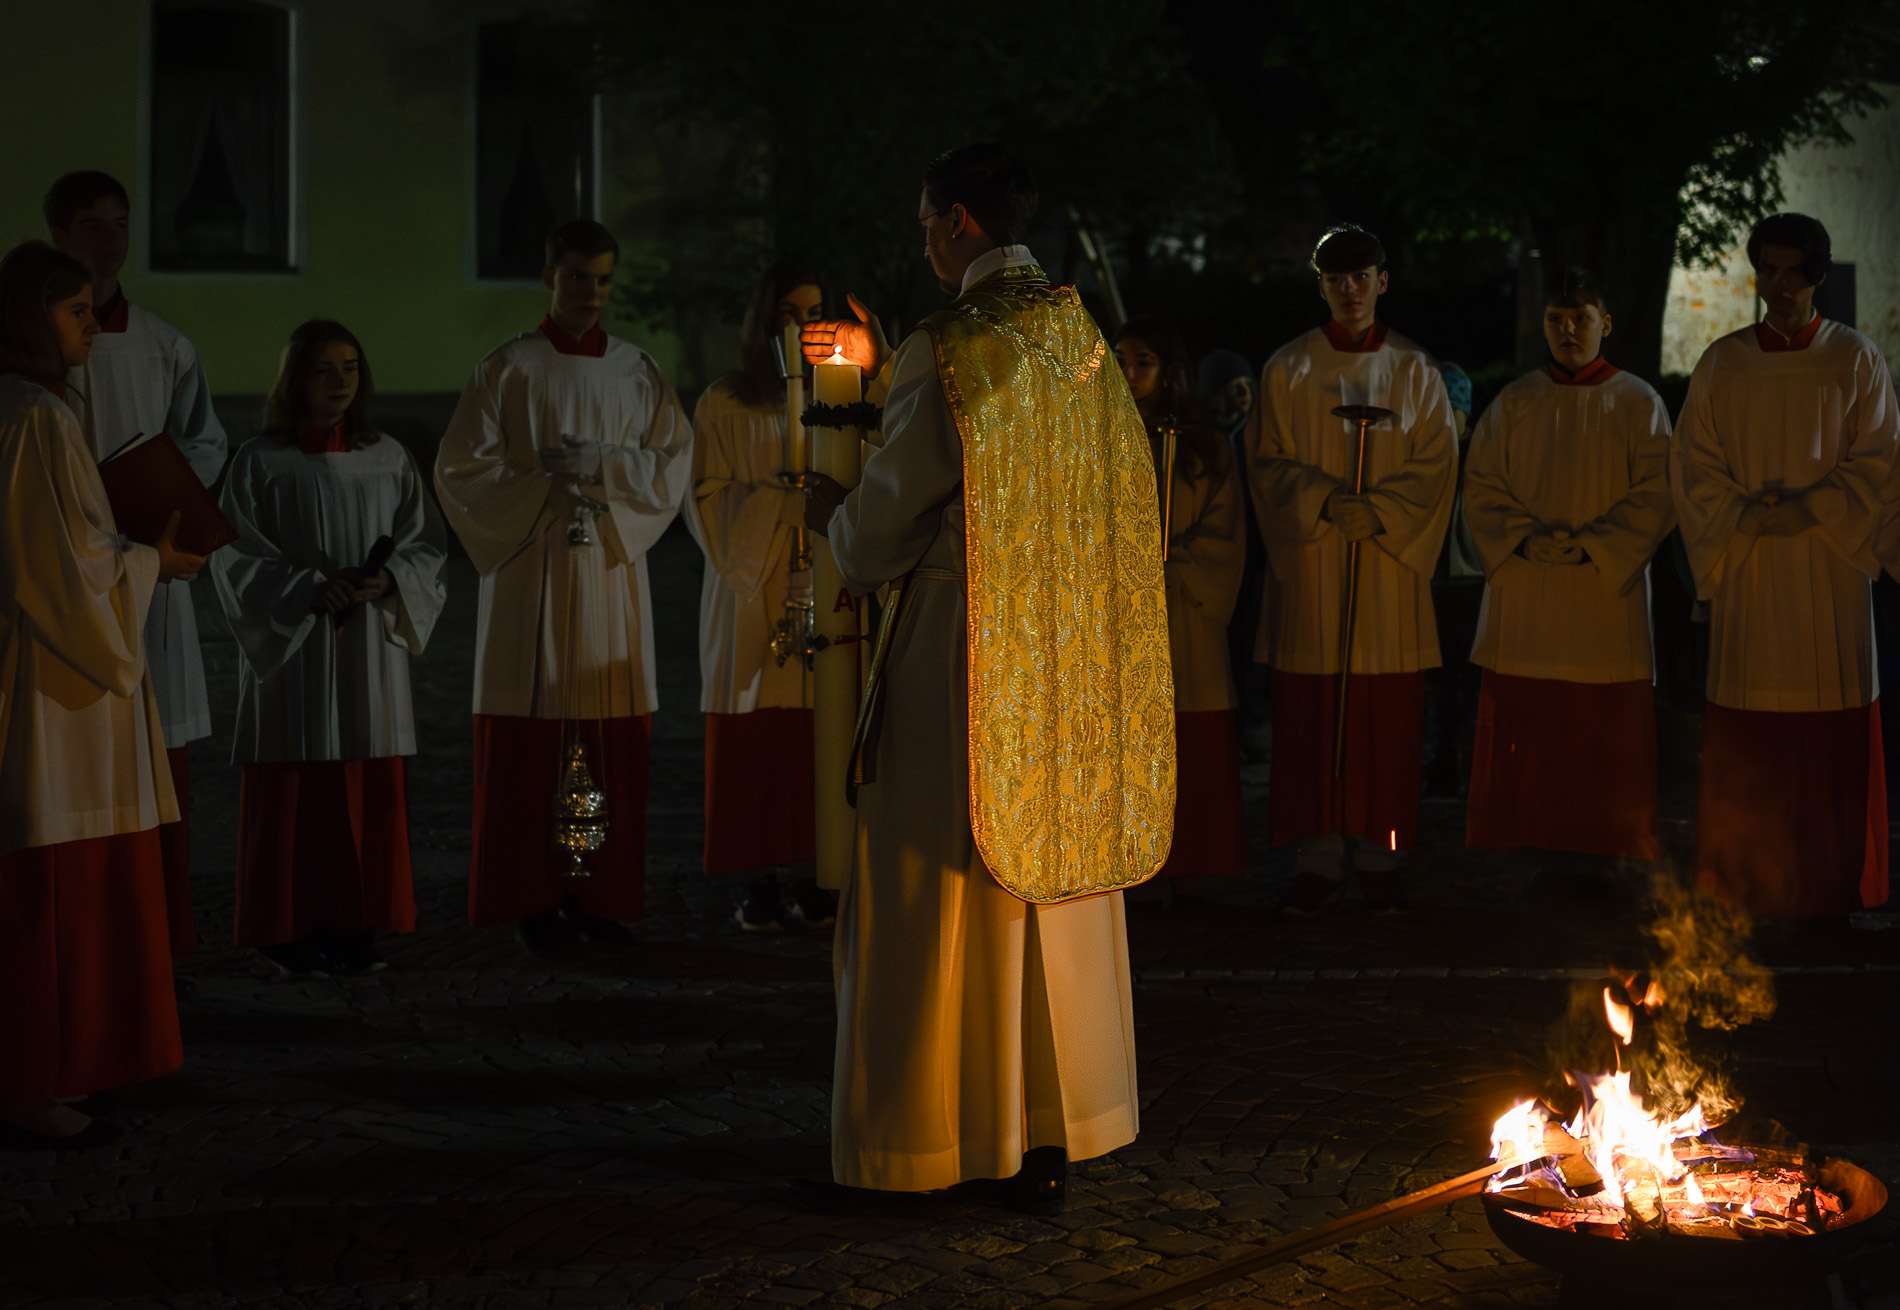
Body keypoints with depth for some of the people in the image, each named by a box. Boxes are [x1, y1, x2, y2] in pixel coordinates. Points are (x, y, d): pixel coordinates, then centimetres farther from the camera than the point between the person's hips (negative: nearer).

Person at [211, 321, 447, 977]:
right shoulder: (261, 461, -3)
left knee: (370, 794, 4)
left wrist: (389, 580, -13)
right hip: (291, 648, -3)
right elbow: (234, 557, -6)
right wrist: (309, 590, -17)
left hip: (370, 652, 3)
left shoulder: (388, 459, 7)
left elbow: (425, 546, 7)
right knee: (295, 793, -2)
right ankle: (293, 933, 6)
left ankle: (355, 927, 12)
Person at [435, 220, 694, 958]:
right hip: (532, 574, -3)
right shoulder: (507, 370, 2)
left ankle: (603, 898, 8)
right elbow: (460, 469, -2)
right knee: (530, 748, -4)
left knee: (613, 748, 1)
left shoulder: (637, 372, 10)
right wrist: (545, 485, -10)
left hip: (612, 572, 3)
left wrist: (596, 463, -10)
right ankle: (535, 903, 1)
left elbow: (673, 463, 4)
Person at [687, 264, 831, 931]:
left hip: (825, 592, 2)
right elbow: (707, 498, 2)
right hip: (753, 593, -2)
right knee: (757, 736, -4)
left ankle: (814, 877, 3)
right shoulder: (724, 404, 4)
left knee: (820, 735, -3)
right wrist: (782, 493, -9)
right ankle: (761, 882, 1)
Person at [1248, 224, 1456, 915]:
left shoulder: (1414, 372, 7)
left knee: (1387, 721, -1)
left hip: (1389, 566, 0)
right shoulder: (1287, 371, 6)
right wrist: (1325, 501, -15)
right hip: (1310, 569, 0)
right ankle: (1316, 861, 3)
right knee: (1310, 718, -2)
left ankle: (1378, 858, 6)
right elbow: (1270, 464, 2)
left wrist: (1376, 510, -14)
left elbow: (1435, 467, 2)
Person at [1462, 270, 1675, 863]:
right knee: (1517, 763, 0)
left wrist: (1589, 546, -15)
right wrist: (1526, 540, -13)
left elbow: (1654, 499, -2)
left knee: (1607, 763, -1)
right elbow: (1482, 488, 5)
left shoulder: (1638, 403, 4)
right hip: (1523, 608, 2)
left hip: (1607, 596, -1)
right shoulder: (1514, 402, 9)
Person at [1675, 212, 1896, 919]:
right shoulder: (1722, 363, 8)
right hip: (1746, 570, 1)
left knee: (1834, 744, -2)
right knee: (1745, 748, 0)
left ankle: (1831, 888, 7)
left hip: (1832, 564, -1)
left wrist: (1811, 507, -13)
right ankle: (1746, 886, 7)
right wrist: (1746, 515, -11)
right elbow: (1693, 465, 5)